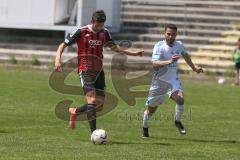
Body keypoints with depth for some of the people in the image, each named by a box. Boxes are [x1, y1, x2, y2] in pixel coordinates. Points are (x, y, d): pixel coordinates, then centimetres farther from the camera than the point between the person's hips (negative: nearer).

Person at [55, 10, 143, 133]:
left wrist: (132, 53, 19)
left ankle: (74, 111, 31)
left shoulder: (104, 32, 6)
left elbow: (114, 47, 23)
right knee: (92, 101, -20)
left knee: (99, 105, 7)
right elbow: (63, 45, -5)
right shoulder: (81, 32, -10)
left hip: (99, 71, 6)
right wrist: (58, 59, -21)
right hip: (85, 71, -6)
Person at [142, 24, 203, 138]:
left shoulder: (179, 45, -3)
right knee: (151, 108, 8)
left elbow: (185, 55, 21)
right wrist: (169, 62, -49)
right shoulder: (159, 46, -19)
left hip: (173, 80, 3)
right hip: (159, 80, -3)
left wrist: (194, 68, 32)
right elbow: (154, 63, -34)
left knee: (180, 98, -25)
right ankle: (145, 127, 36)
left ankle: (178, 122, -1)